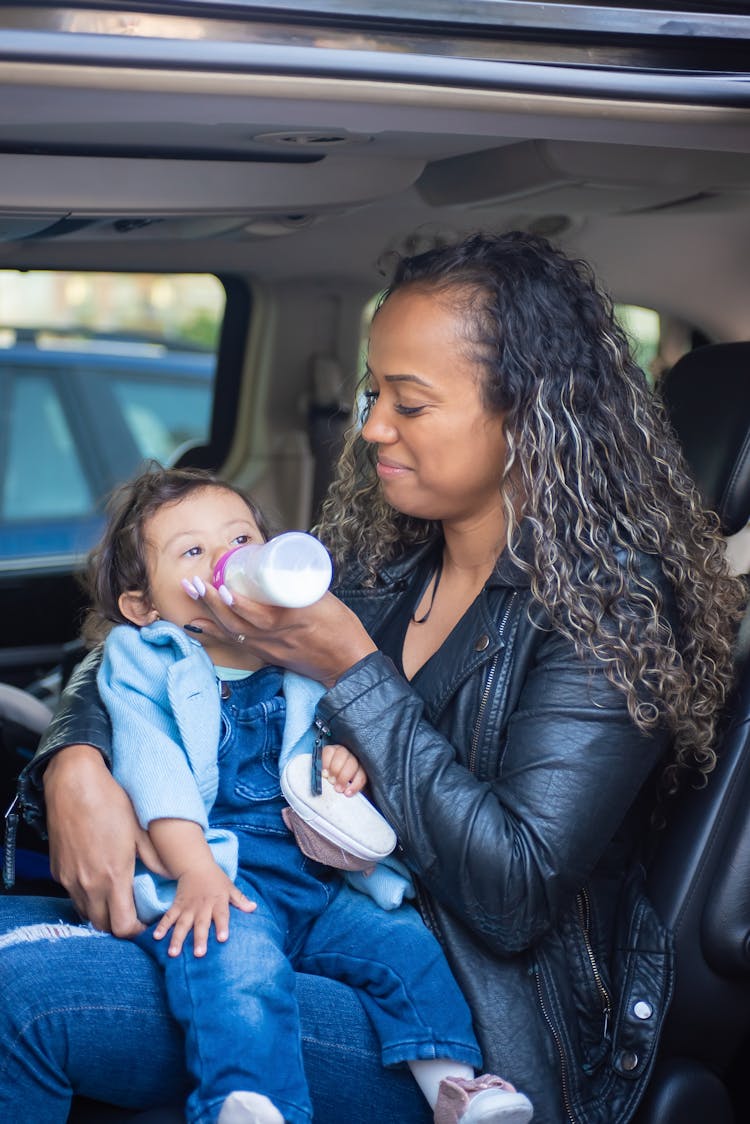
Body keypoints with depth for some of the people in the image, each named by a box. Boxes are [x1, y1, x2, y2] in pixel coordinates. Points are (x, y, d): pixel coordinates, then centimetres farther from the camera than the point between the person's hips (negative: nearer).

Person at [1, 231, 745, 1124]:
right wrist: (76, 765, -11)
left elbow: (519, 891, -20)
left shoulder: (611, 605, -13)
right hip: (318, 936, 7)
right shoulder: (380, 566, 7)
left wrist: (351, 673, -20)